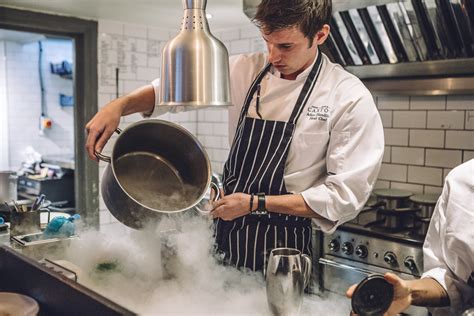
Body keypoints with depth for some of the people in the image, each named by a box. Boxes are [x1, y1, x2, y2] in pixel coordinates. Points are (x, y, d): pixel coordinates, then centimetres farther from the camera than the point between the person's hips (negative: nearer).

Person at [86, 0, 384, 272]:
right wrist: (119, 106, -13)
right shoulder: (247, 70, -1)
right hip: (226, 229, 4)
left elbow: (344, 196, -15)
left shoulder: (351, 98, -14)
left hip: (280, 247, -4)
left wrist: (255, 203, -18)